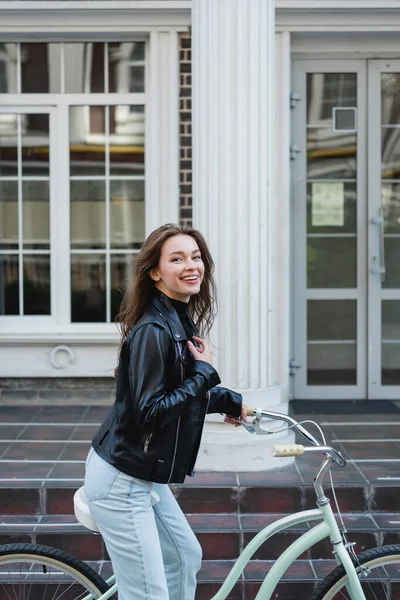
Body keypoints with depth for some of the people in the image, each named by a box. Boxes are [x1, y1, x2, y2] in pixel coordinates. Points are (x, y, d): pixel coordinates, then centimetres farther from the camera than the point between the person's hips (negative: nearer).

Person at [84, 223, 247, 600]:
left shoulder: (180, 322, 8)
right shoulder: (153, 331, -22)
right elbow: (150, 413, -26)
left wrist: (230, 402, 19)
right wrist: (205, 370, -19)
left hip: (145, 478, 10)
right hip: (121, 481, -10)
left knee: (185, 556, 24)